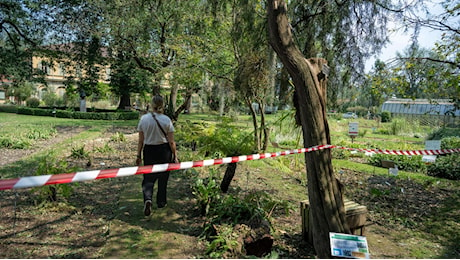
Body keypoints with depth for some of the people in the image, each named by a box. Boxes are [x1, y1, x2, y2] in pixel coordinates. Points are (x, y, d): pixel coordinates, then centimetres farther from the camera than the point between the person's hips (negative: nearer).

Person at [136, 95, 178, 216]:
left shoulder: (143, 119, -5)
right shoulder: (166, 120, -10)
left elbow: (141, 140, 0)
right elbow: (171, 142, -8)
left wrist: (139, 155, 10)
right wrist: (175, 156, 2)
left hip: (149, 151, 1)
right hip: (164, 151, 0)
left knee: (148, 177, 9)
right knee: (163, 177, 16)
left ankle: (147, 198, -16)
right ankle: (161, 202, 29)